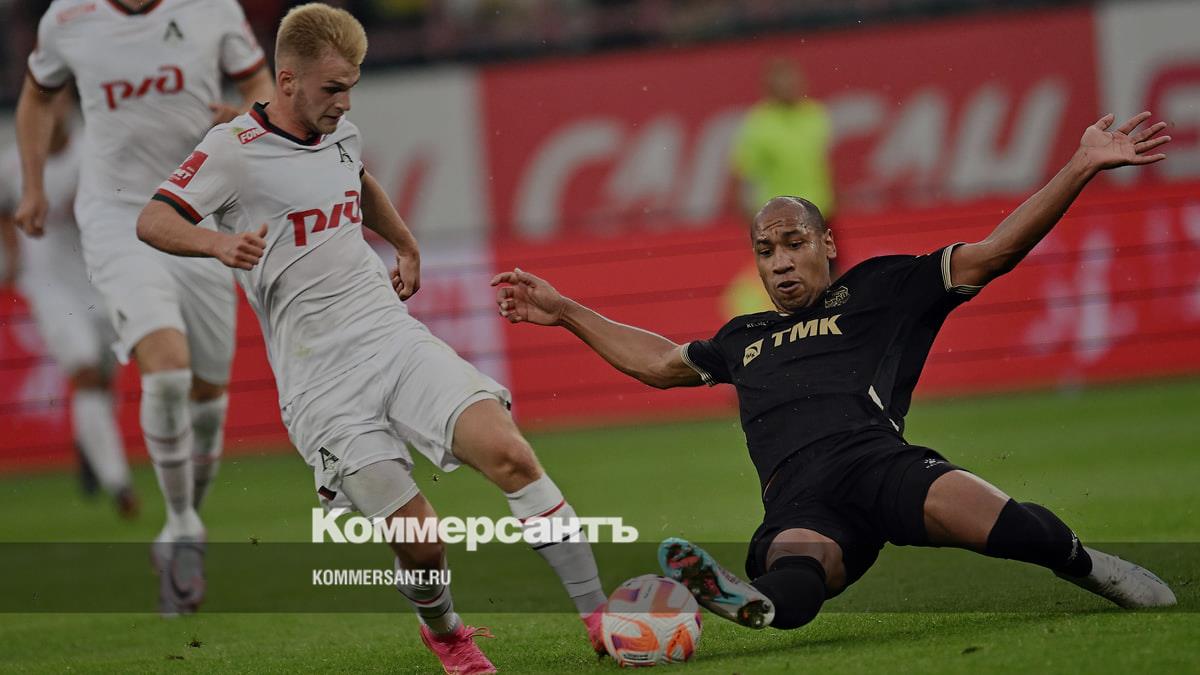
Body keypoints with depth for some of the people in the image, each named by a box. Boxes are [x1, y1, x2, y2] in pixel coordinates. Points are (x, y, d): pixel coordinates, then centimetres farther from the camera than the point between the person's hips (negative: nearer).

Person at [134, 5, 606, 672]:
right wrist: (218, 242, -31)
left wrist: (406, 246, 37)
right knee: (419, 542, -13)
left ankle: (598, 617, -13)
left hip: (396, 336, 5)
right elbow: (153, 221, -14)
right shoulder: (235, 149, -6)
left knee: (509, 452, -19)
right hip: (322, 381, -5)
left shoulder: (343, 135, 15)